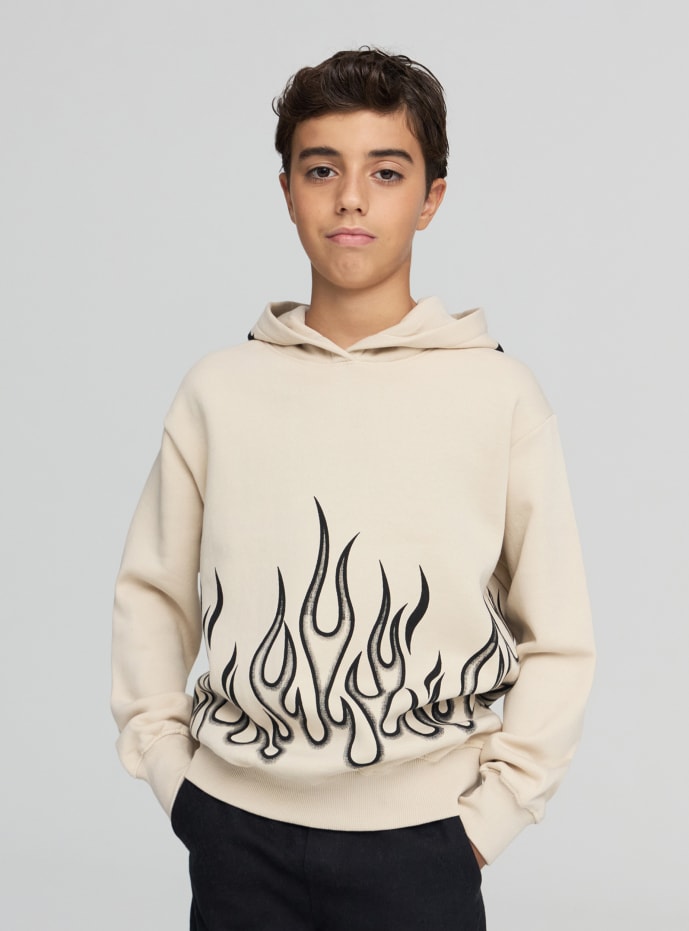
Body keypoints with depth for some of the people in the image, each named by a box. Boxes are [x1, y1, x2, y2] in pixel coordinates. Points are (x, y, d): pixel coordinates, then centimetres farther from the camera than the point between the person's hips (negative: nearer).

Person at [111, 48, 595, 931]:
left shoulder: (499, 395, -4)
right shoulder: (219, 390, 1)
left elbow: (558, 638, 0)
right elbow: (151, 594, 10)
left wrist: (489, 812, -4)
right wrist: (166, 763, 3)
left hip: (418, 837, -1)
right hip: (236, 832, 2)